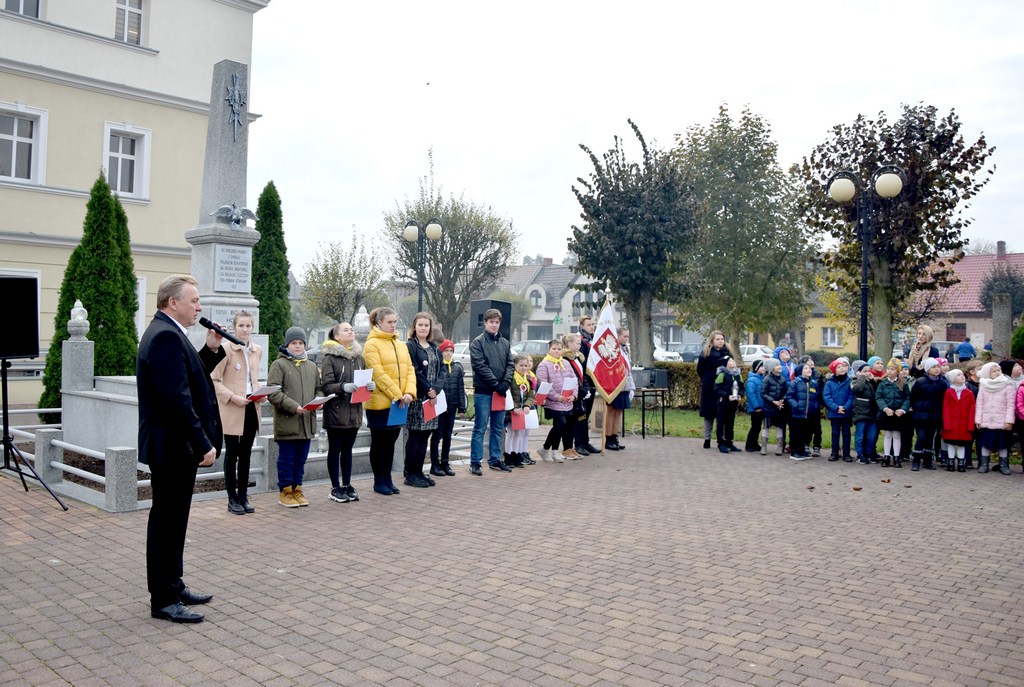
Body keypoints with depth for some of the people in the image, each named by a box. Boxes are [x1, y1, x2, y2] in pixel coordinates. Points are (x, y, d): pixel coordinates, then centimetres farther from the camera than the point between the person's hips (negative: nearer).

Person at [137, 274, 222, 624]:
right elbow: (177, 398, -26)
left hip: (174, 445, 11)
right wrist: (204, 444, -23)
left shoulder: (166, 333, 13)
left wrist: (211, 349, 6)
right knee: (167, 522, 0)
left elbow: (190, 379, 17)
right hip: (172, 447, -11)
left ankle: (173, 586, 29)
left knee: (172, 521, 18)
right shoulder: (166, 336, -20)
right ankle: (164, 600, 10)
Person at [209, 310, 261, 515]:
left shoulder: (257, 351, 10)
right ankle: (232, 499, 11)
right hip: (232, 409, -5)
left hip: (251, 408, 5)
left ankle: (243, 496, 19)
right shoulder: (225, 348, -9)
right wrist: (232, 397, -18)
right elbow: (214, 380, -9)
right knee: (232, 454, 3)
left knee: (246, 454, 11)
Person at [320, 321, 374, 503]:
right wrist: (343, 387, -28)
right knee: (335, 450, 6)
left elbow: (366, 379, 14)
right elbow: (326, 386, -12)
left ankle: (347, 485, 23)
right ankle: (336, 488, 14)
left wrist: (371, 385, -7)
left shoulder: (359, 357, 10)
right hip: (336, 412, -5)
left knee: (347, 450, 14)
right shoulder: (330, 358, -7)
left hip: (354, 411, 5)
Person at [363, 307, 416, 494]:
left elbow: (409, 370, 7)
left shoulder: (401, 346, 13)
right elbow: (378, 373, -16)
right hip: (379, 403, -6)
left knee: (391, 442, 13)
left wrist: (409, 392, -9)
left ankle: (388, 479, 23)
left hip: (399, 403, 6)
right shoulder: (372, 344, -8)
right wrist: (396, 395, -18)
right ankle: (379, 482, 14)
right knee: (378, 442, 4)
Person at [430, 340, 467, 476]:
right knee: (437, 435, 3)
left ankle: (445, 463, 20)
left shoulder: (457, 367, 6)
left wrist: (462, 407, 4)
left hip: (452, 406, 4)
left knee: (448, 435, 11)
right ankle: (435, 464, 11)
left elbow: (461, 388, 8)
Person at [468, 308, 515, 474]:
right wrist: (496, 383, -15)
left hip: (500, 391, 6)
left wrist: (505, 382, -7)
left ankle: (494, 459, 21)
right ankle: (475, 462, 2)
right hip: (483, 392, -5)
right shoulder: (478, 342, -4)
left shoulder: (505, 343, 13)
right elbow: (479, 365, -12)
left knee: (497, 428, 11)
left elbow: (510, 365, 10)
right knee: (480, 428, -3)